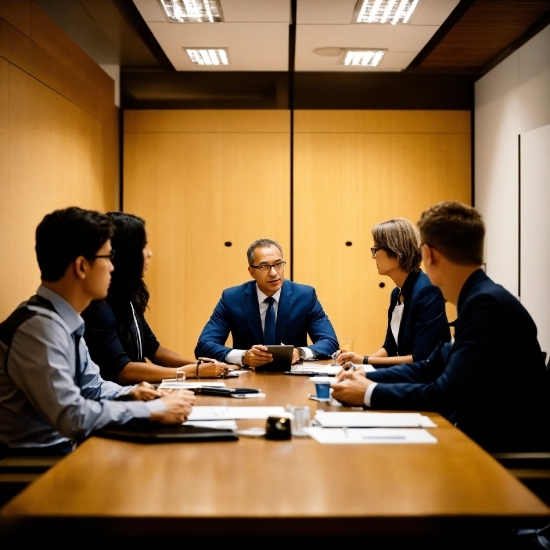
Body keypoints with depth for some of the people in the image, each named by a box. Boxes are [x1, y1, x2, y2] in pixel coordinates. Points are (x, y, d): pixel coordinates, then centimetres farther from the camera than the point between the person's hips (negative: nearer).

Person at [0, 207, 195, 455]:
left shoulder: (64, 321, 5)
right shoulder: (39, 327, -23)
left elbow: (91, 387, 16)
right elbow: (72, 417, -28)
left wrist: (130, 395, -3)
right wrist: (154, 410, -22)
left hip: (61, 448, 8)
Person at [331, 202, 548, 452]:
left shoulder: (488, 304, -21)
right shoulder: (480, 299, 9)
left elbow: (448, 396, -22)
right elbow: (432, 367, 16)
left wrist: (370, 393, -12)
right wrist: (366, 378, 6)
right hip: (485, 436, 8)